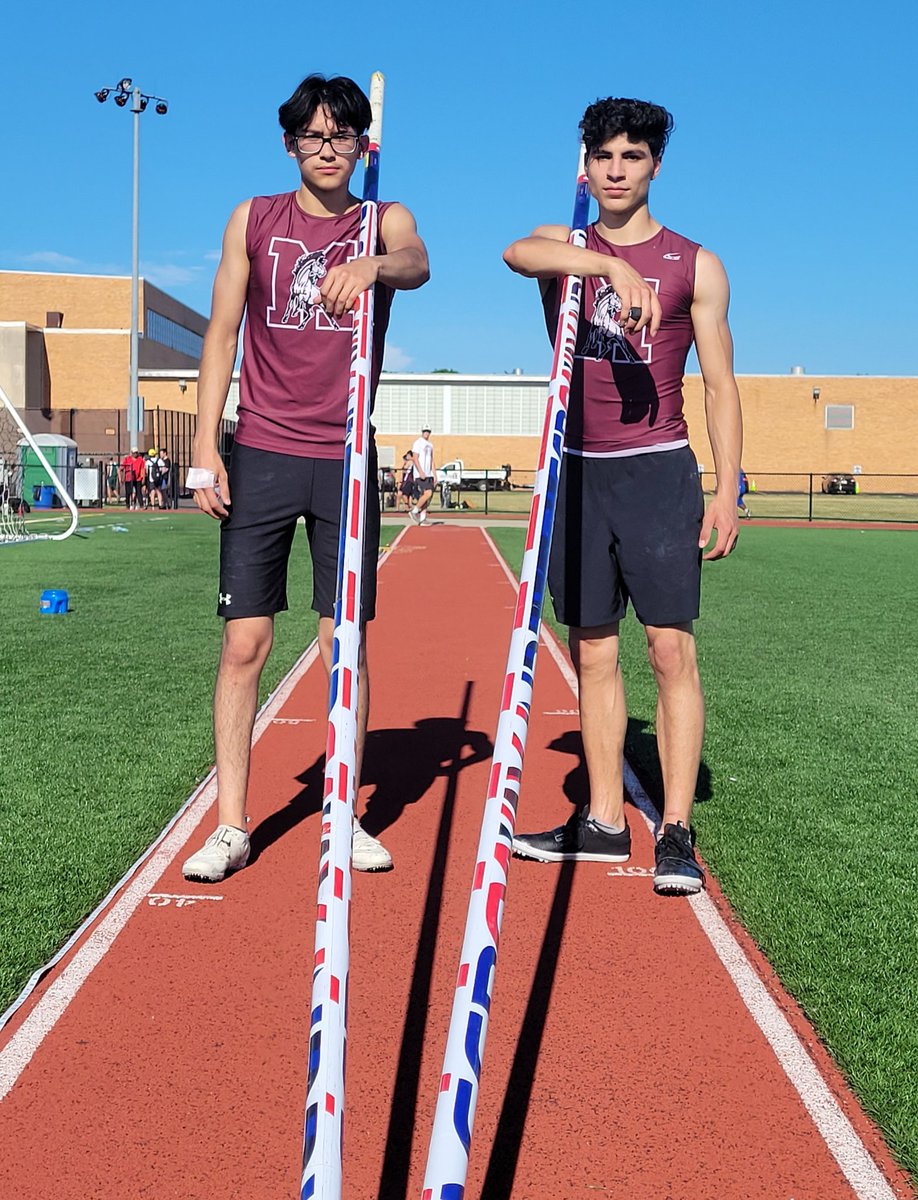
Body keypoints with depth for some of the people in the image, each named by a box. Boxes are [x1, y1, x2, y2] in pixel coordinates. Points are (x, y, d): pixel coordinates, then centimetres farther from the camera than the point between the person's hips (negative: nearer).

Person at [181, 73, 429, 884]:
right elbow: (221, 334, 7)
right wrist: (206, 447, -2)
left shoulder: (385, 221, 7)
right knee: (245, 641, -3)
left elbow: (417, 265, -18)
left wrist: (374, 265, -42)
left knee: (346, 644, 2)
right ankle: (231, 825, 6)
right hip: (261, 455, 0)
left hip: (346, 460, 0)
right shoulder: (253, 220, 9)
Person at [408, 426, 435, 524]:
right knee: (428, 493, -19)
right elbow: (415, 458, -14)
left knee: (428, 495, 3)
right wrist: (421, 472, -23)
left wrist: (435, 475, 16)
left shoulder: (430, 444, 19)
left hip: (428, 474, 8)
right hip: (420, 474, -8)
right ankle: (414, 511, -6)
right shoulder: (418, 443, -5)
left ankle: (422, 518, 6)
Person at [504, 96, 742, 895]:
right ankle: (605, 822, 15)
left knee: (672, 650, -8)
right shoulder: (564, 250, 11)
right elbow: (517, 251, -16)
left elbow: (721, 385, 4)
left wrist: (727, 488, -7)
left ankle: (677, 832, -3)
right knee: (592, 654, 6)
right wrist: (613, 266, -31)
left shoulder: (694, 264, 6)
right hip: (580, 473, 3)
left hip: (659, 472, -3)